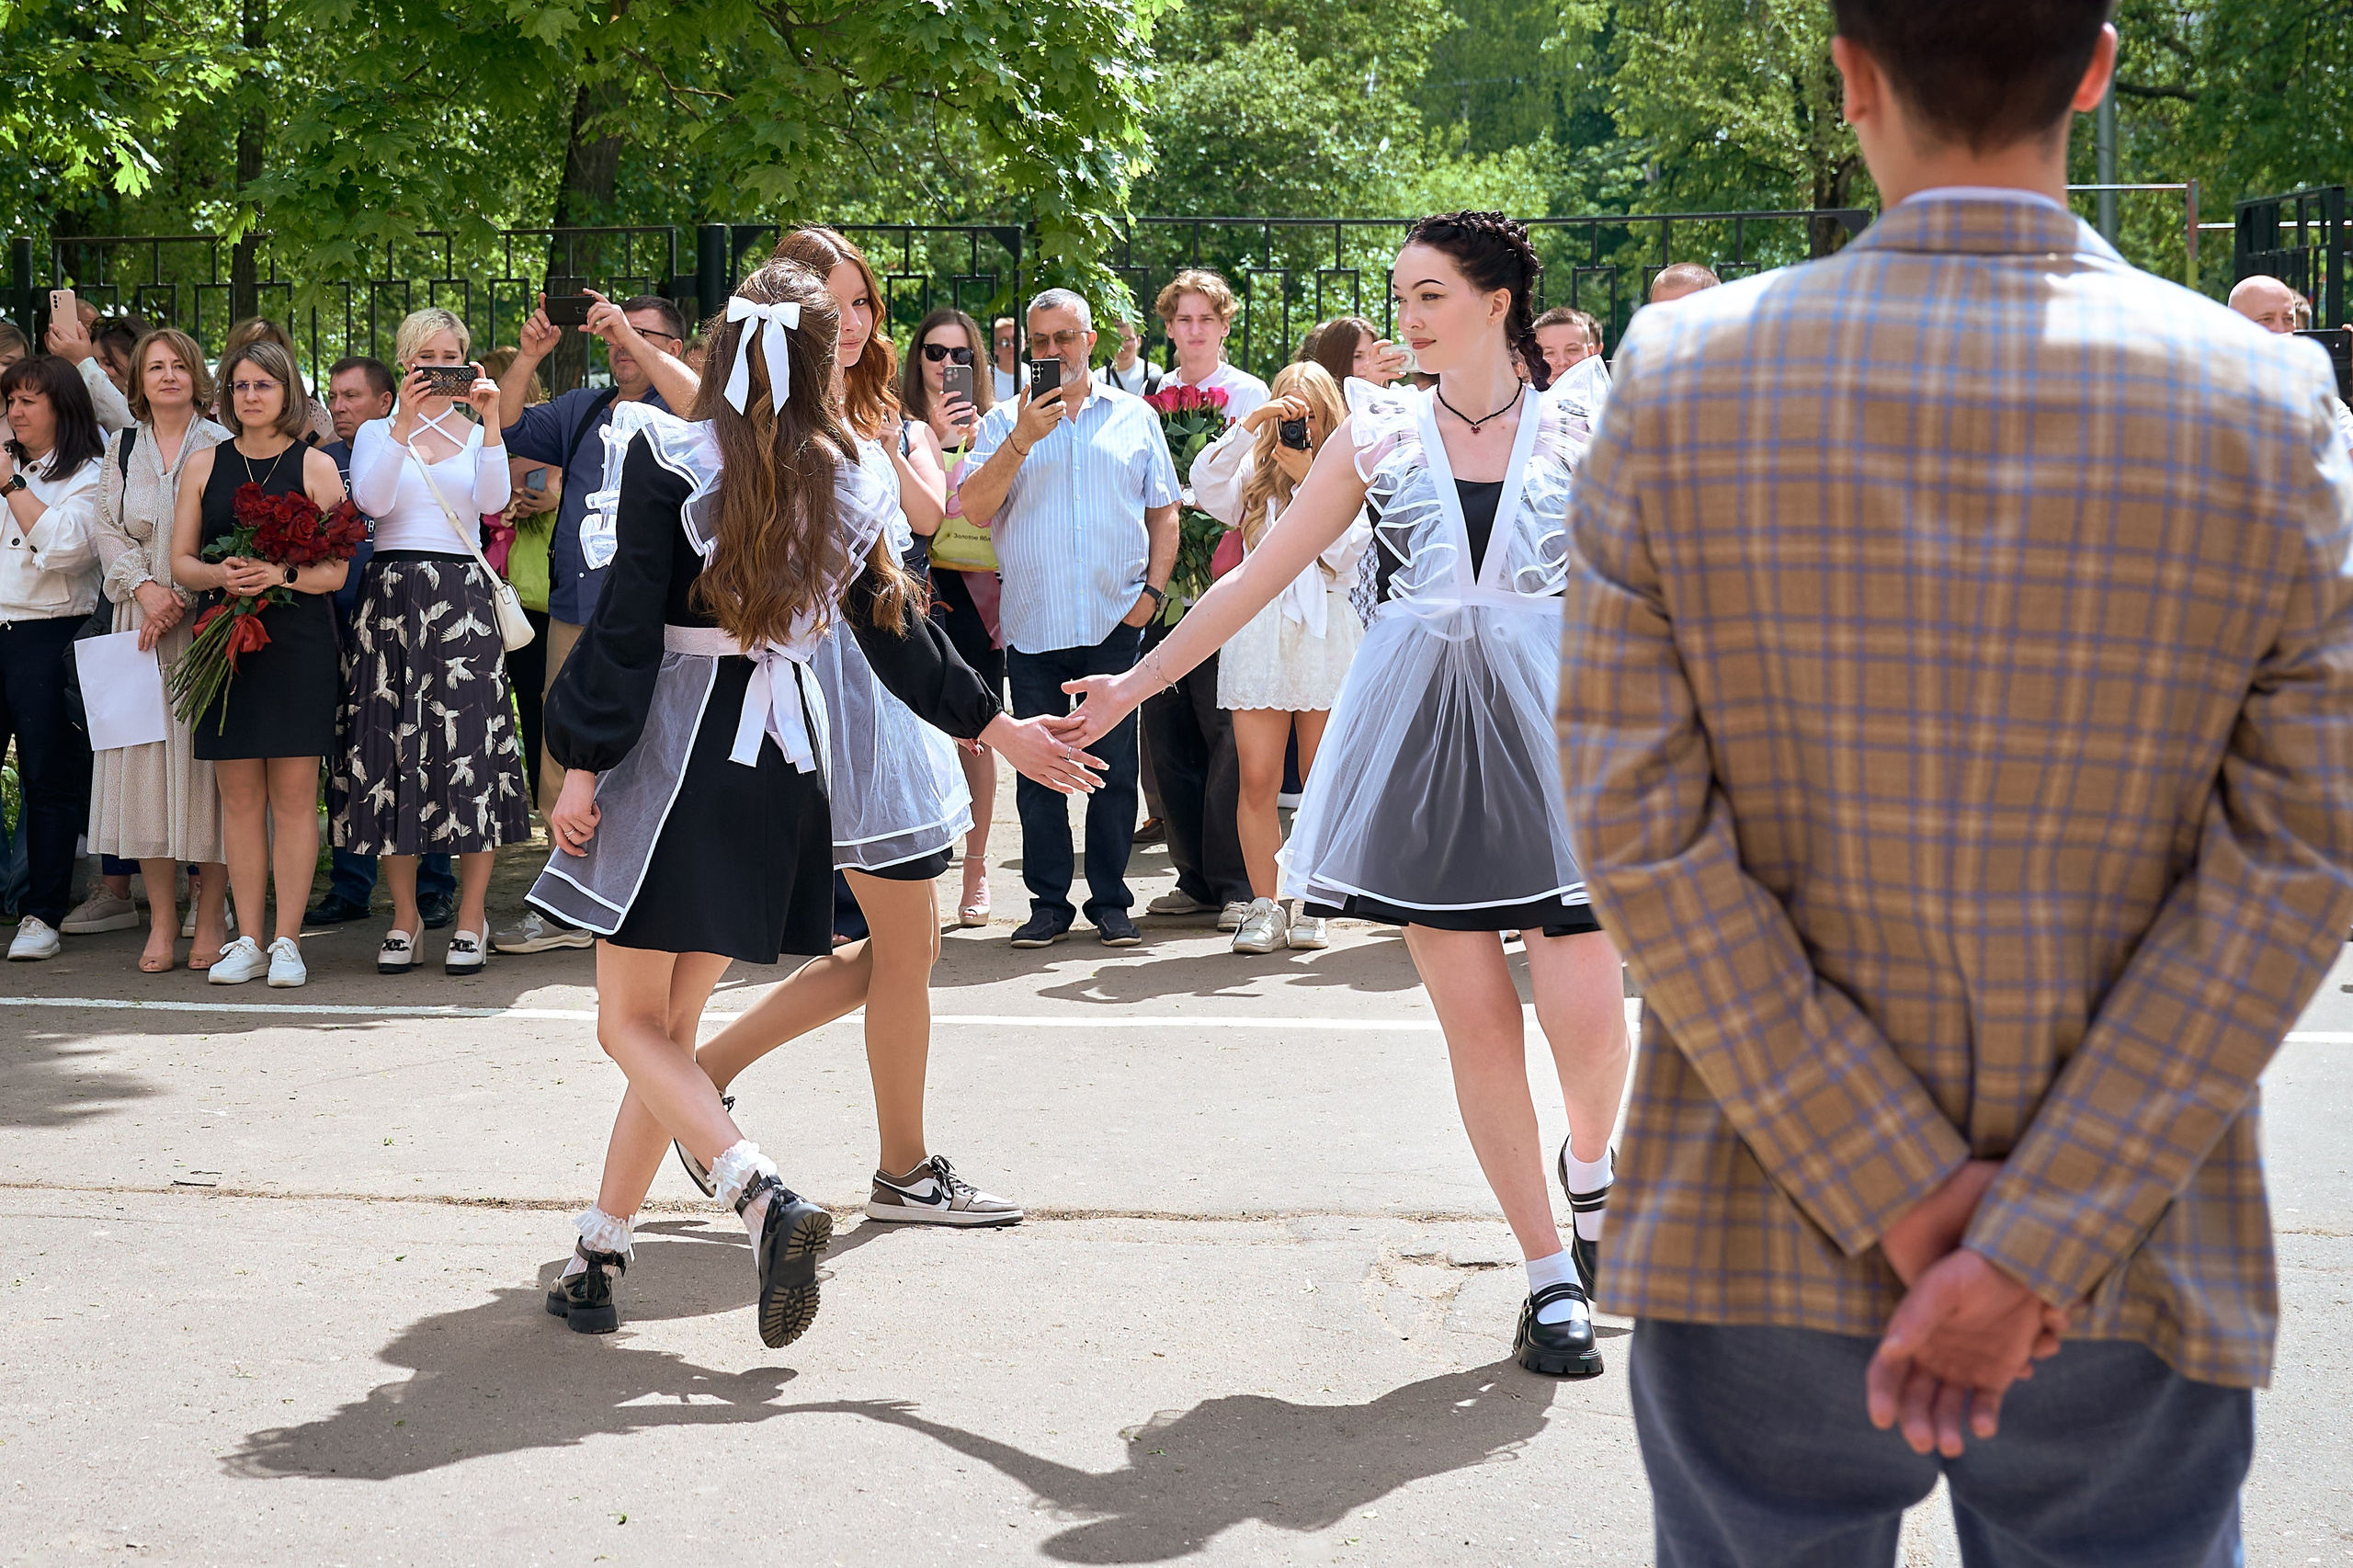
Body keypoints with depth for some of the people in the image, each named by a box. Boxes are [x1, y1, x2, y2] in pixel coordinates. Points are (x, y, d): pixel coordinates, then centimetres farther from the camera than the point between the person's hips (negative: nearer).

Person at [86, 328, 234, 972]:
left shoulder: (222, 447, 2)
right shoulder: (122, 449, 13)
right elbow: (109, 531, 9)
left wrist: (184, 599, -13)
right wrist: (145, 588, -9)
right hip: (140, 621, 3)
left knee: (206, 756, -5)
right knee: (145, 757, -1)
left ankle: (211, 917, 1)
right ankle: (162, 918, 4)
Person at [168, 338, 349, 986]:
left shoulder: (315, 466, 4)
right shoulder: (203, 465, 12)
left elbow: (335, 572, 0)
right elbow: (181, 562, 9)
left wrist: (281, 574, -19)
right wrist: (222, 575, -12)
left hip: (299, 642, -2)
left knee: (294, 794, -2)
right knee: (239, 795, 3)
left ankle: (286, 940, 3)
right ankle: (247, 939, 9)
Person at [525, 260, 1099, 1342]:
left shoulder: (669, 453, -7)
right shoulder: (845, 483, 5)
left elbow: (628, 623, -11)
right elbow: (895, 633, 12)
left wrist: (582, 765, -6)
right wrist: (995, 726, 26)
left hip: (675, 747, -5)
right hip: (779, 762, 5)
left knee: (633, 1023, 0)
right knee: (671, 1020, 12)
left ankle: (764, 1198, -21)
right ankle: (598, 1257, 15)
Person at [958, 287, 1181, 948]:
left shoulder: (1135, 417, 11)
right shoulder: (1003, 424, 8)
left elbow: (1164, 513, 12)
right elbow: (974, 510, -4)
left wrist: (1153, 590, 0)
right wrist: (1021, 441, -13)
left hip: (1116, 621, 0)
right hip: (1033, 623, 0)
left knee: (1115, 767, 2)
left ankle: (1111, 901, 10)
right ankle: (1048, 902, 11)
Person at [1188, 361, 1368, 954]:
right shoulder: (1256, 472, 13)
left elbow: (1345, 550, -4)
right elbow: (1205, 482, -7)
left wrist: (1308, 479, -7)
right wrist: (1254, 419, -10)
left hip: (1326, 632, -1)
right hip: (1259, 632, 1)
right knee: (1257, 779, -5)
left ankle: (1309, 907, 10)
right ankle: (1265, 907, 1)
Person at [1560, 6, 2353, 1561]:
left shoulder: (1678, 382, -8)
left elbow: (1641, 832, -11)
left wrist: (1906, 1196, -9)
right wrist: (2035, 1251, -12)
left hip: (1761, 1254, 0)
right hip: (2131, 1272, 0)